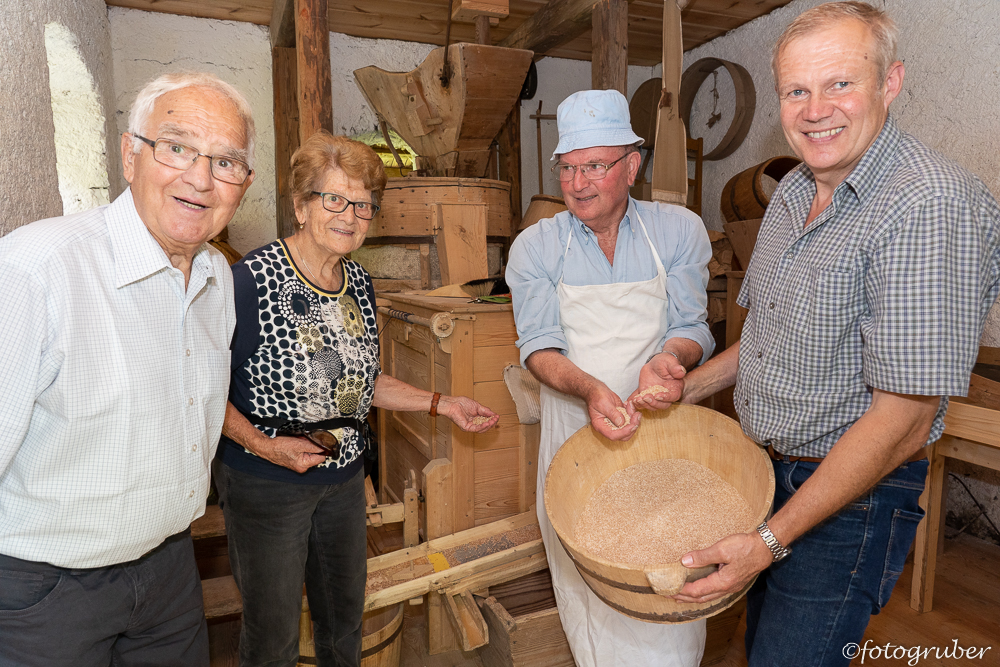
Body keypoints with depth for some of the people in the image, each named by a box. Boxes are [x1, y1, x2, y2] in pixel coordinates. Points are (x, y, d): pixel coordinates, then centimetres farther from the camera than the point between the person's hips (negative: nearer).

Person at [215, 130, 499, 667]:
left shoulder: (359, 284, 1)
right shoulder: (253, 280, -20)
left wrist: (443, 405, 4)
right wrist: (264, 445, -24)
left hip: (345, 476, 6)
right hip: (265, 485, -6)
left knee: (345, 614, 24)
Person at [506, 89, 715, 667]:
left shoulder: (680, 231, 0)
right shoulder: (536, 246, -1)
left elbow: (692, 329, -2)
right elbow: (540, 347, -8)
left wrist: (667, 359, -26)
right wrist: (589, 388, -28)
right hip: (575, 431, 1)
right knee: (586, 582, 12)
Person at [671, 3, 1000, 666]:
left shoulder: (931, 206, -24)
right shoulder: (795, 190, 4)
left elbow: (903, 422, -26)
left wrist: (769, 539, -24)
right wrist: (681, 391, 4)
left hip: (853, 492, -8)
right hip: (766, 465, 8)